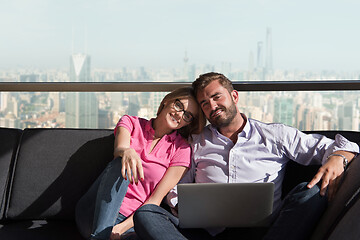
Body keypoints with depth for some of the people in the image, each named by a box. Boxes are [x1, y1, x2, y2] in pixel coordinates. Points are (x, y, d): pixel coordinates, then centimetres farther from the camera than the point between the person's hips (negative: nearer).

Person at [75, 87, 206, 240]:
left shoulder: (181, 150, 5)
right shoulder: (131, 123, 10)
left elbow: (155, 200, -3)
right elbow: (118, 149, -14)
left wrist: (122, 227, -16)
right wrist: (127, 151, -39)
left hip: (132, 218, -2)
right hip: (93, 215, 2)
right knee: (121, 164, -29)